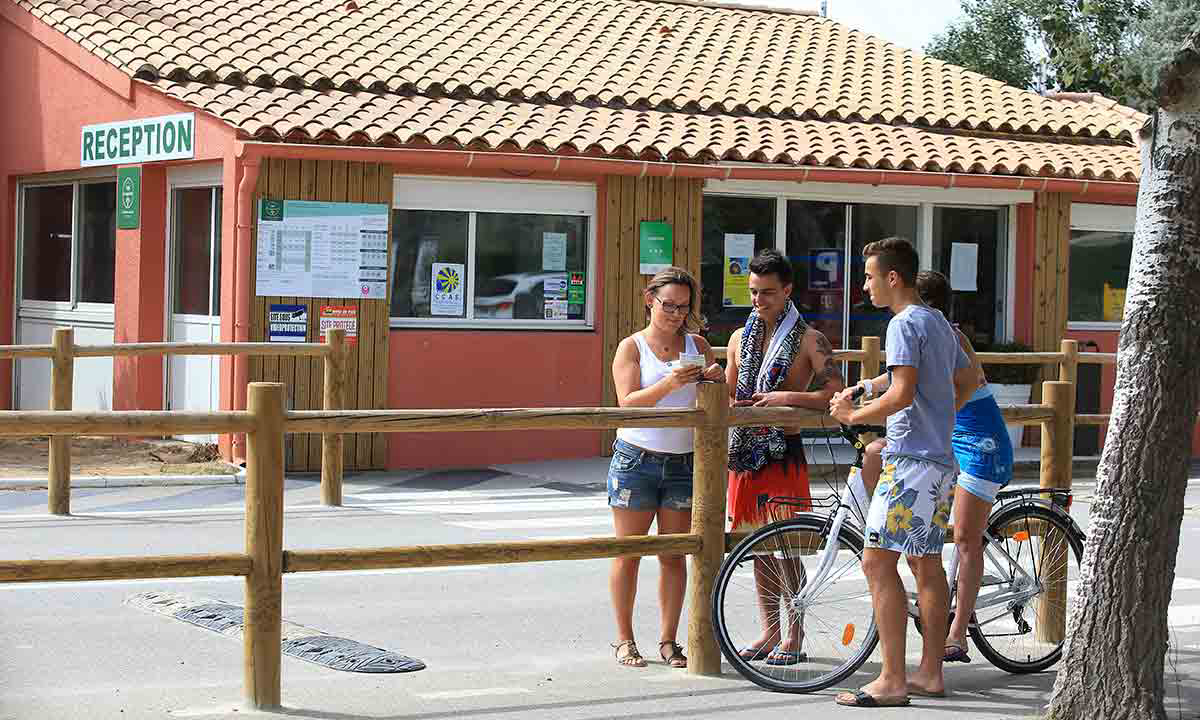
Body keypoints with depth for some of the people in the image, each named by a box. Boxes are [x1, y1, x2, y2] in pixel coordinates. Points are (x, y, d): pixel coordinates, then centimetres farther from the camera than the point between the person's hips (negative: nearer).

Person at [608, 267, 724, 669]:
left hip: (683, 462, 3)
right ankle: (625, 640, 11)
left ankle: (669, 640, 11)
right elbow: (628, 402, -12)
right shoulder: (632, 347, 0)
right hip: (637, 459, -3)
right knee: (628, 553, 2)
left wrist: (717, 382, -11)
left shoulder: (698, 346, 9)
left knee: (674, 555, 4)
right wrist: (668, 384, -28)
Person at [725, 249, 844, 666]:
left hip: (784, 454, -5)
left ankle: (794, 636, 5)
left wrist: (787, 397, -20)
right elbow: (728, 399, 20)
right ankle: (770, 631, 18)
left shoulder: (809, 340, -4)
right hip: (747, 452, 5)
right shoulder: (740, 338, 13)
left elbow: (836, 395, -12)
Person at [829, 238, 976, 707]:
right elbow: (966, 382, 28)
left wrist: (854, 415, -9)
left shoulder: (904, 323, -12)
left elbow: (902, 393, -21)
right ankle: (930, 672, 17)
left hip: (912, 460, -10)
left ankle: (892, 681, -14)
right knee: (926, 563, 13)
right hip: (940, 459, 10)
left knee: (878, 561, -11)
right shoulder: (939, 323, 17)